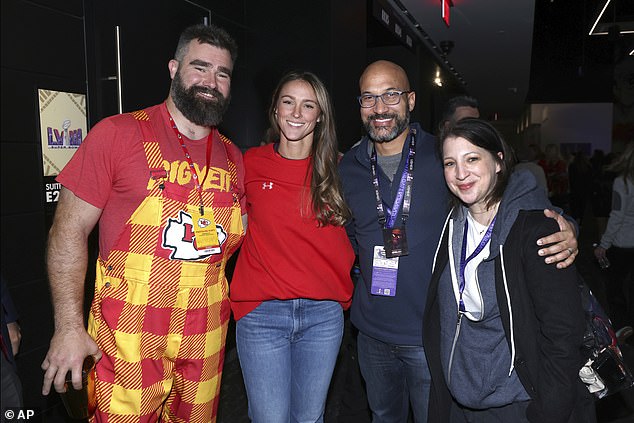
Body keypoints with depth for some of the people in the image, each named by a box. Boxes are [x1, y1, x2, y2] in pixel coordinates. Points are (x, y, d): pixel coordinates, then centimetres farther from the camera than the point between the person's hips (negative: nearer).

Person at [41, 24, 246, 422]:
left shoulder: (233, 157, 5)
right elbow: (69, 230, -8)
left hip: (206, 338, 5)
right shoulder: (117, 134, -8)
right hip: (128, 339, -4)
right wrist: (69, 327, -11)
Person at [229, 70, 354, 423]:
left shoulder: (337, 170, 3)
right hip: (262, 313, -1)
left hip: (323, 314, 2)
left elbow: (350, 238, 14)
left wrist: (343, 291, 5)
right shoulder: (251, 163, 0)